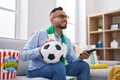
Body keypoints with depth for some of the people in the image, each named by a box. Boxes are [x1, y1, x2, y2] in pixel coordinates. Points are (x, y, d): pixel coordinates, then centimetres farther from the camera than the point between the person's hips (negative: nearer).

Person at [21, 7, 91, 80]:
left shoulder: (67, 40, 13)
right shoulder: (38, 34, -5)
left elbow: (72, 60, 7)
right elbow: (23, 55, -12)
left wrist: (80, 57, -15)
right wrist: (40, 50, -30)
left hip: (57, 70, 6)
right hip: (36, 70, -5)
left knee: (83, 65, -12)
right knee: (59, 66, -35)